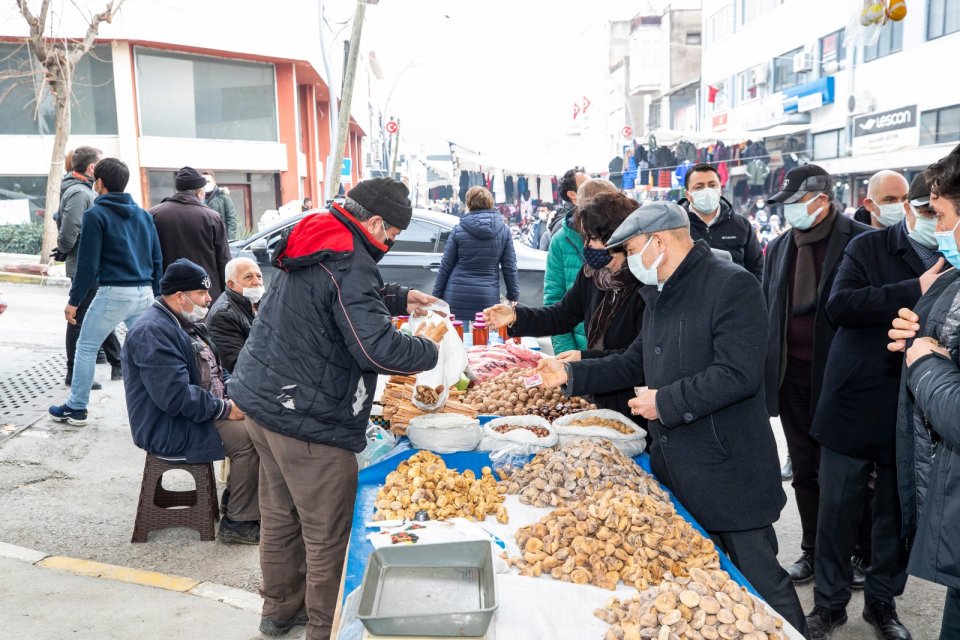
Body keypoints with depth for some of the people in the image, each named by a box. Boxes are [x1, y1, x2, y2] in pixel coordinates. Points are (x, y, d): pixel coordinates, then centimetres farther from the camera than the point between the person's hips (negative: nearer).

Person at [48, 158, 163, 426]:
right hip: (144, 293, 5)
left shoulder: (96, 214, -4)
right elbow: (157, 260, 13)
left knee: (86, 347, 10)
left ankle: (76, 408, 17)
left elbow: (88, 262, -9)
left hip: (114, 292, -5)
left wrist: (74, 300, -3)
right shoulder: (143, 215, 13)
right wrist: (155, 295, 18)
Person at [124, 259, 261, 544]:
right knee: (250, 437, -19)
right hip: (169, 431, -10)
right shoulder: (153, 331, -20)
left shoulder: (187, 323, 14)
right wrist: (225, 408, -20)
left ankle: (236, 497, 10)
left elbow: (211, 371, 22)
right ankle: (238, 523, -8)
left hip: (200, 414, 10)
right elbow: (176, 396, -28)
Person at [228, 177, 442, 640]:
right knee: (327, 534, 5)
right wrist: (429, 351, -13)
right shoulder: (350, 266, -22)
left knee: (280, 516, 23)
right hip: (307, 422, -10)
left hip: (261, 399, 10)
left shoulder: (313, 244, 10)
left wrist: (399, 299, 17)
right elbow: (377, 349, -29)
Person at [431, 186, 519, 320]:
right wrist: (513, 296, 11)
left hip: (458, 299, -1)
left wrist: (436, 296, 9)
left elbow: (445, 266, 2)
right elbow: (510, 267, 3)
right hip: (488, 299, 1)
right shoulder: (503, 230, 2)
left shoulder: (458, 230, -1)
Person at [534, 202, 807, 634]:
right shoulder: (659, 295, 13)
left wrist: (665, 402, -19)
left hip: (728, 470, -8)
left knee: (759, 578, 5)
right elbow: (636, 363, 21)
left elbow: (738, 374, -25)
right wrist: (572, 375, 13)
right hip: (675, 468, 9)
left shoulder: (732, 285, -16)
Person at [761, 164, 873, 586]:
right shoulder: (779, 248, 9)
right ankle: (813, 551, 28)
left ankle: (864, 553, 25)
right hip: (793, 377, 5)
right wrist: (766, 370, 10)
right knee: (805, 471, 14)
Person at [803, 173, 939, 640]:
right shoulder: (868, 248, -3)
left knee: (898, 513, 15)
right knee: (838, 509, 7)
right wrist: (913, 291, -25)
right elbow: (838, 305, -18)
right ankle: (829, 602, 25)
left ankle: (882, 600, 35)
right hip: (855, 406, -2)